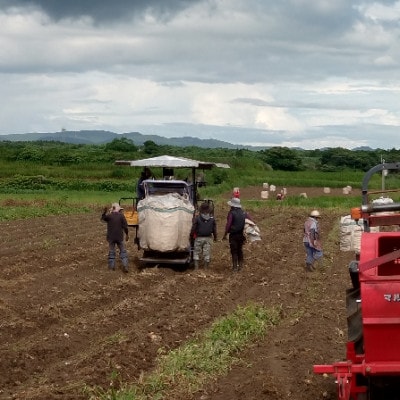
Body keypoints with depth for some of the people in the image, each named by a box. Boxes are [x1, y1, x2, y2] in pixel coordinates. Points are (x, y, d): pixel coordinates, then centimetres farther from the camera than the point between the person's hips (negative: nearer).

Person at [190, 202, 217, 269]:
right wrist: (215, 237, 19)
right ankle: (206, 268, 9)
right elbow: (214, 229, 6)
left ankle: (196, 268, 3)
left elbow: (193, 228, -6)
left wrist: (191, 236, 7)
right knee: (207, 254, 7)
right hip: (208, 238, 2)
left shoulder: (197, 218, -8)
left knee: (196, 253, 7)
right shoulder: (212, 218, 1)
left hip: (199, 238, -2)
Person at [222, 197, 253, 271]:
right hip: (241, 234, 6)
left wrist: (225, 235, -12)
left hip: (233, 235, -6)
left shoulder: (231, 213, -13)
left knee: (234, 251, 2)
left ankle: (235, 266, 1)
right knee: (240, 250, 18)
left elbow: (228, 224, -17)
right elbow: (251, 221, 3)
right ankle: (240, 265, 20)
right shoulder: (244, 213, 6)